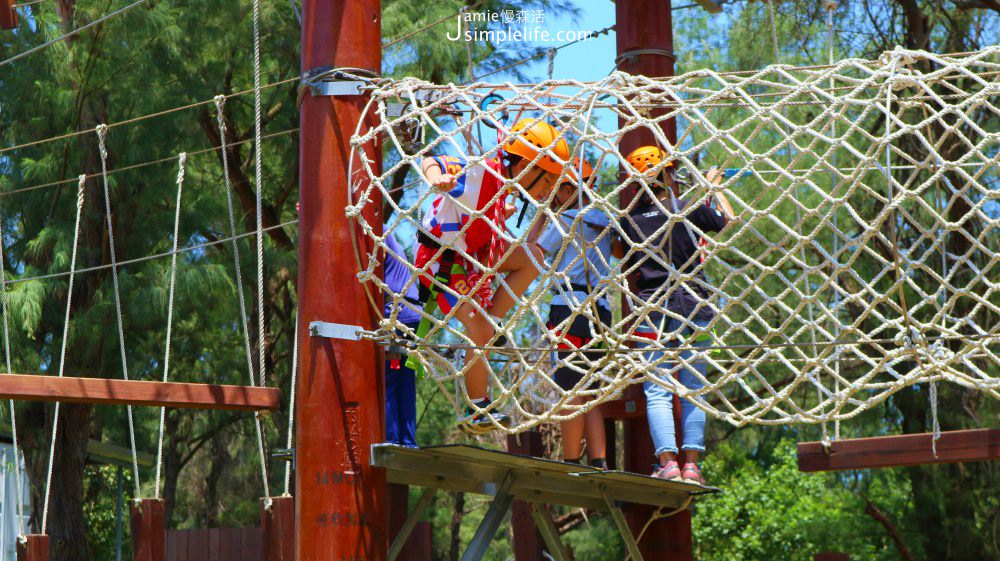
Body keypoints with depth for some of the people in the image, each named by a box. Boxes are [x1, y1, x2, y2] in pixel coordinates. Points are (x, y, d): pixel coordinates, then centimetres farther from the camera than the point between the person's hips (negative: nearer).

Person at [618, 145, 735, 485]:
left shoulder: (629, 220, 3)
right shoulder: (688, 209, -3)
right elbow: (728, 221, 14)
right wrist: (714, 186, 28)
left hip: (652, 309, 1)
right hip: (693, 306, 0)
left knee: (657, 391, 0)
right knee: (693, 388, 6)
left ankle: (667, 462, -11)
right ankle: (691, 463, 1)